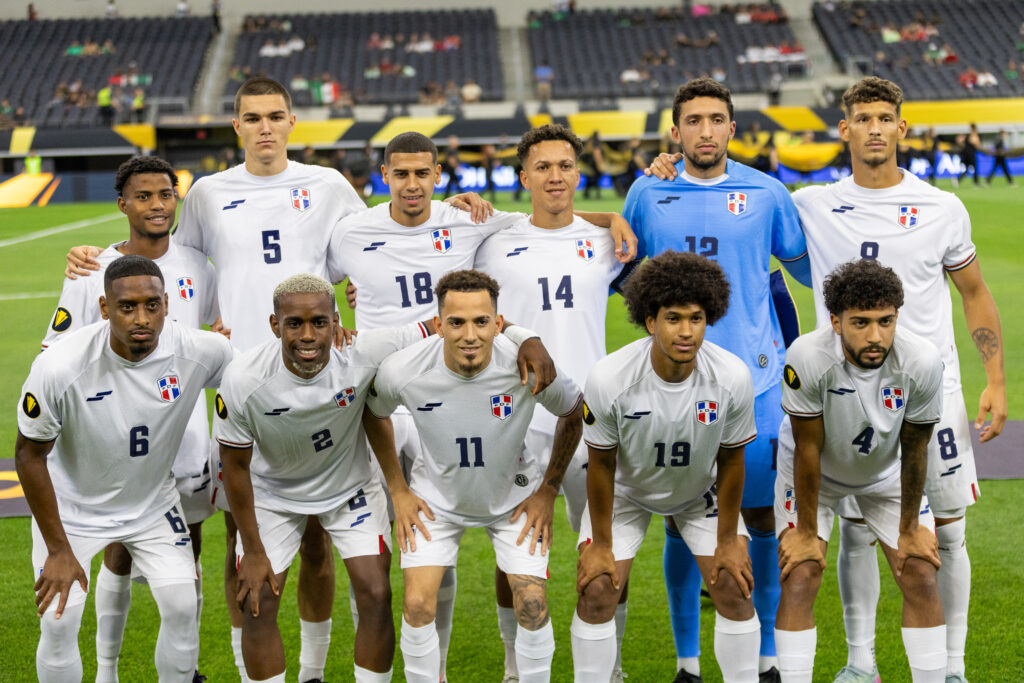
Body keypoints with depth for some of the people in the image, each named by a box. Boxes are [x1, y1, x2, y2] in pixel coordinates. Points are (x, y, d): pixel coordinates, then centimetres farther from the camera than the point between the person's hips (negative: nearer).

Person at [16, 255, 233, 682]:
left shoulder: (200, 353, -25)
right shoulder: (59, 367, -30)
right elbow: (29, 455, -17)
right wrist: (59, 550, -15)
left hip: (153, 502, 2)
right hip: (73, 506, -2)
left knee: (182, 609, -5)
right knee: (59, 623, -8)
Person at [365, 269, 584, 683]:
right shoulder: (402, 371, -26)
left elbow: (573, 414, -6)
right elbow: (375, 416, -1)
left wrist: (549, 489, -4)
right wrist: (398, 491, 0)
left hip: (514, 497, 0)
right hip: (436, 497, 0)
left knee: (533, 605, -9)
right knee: (418, 605, -10)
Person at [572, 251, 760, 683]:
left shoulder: (732, 378, -28)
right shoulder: (608, 379, -32)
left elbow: (731, 461, -12)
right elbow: (602, 465, -17)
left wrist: (728, 539, -5)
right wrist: (601, 545, -9)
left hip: (701, 492, 1)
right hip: (627, 490, -1)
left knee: (734, 589, -7)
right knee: (596, 592, -9)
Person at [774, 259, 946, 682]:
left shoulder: (922, 362, -31)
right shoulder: (807, 358, -36)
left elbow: (914, 451, -16)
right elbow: (808, 450, -24)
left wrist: (910, 529, -6)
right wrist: (806, 532, -16)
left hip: (886, 473, 2)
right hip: (814, 473, -2)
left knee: (922, 578, -4)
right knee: (799, 580, -12)